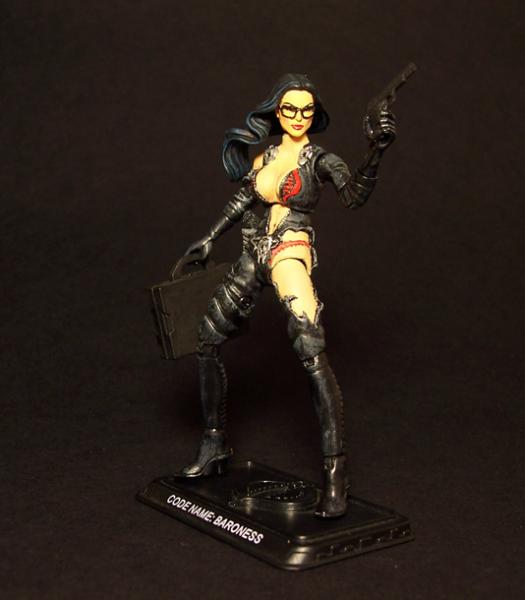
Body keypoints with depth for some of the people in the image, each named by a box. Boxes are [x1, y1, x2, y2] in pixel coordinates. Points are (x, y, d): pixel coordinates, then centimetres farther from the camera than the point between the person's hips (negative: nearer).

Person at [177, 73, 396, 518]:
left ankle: (336, 472, -23)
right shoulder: (265, 156, 10)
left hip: (290, 254, -7)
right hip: (253, 255, 7)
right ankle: (215, 447, 25)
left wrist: (376, 153, -35)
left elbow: (356, 197, -22)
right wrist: (209, 240, 21)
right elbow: (242, 201, 22)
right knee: (207, 342, 10)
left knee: (313, 354, -24)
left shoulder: (320, 160, -5)